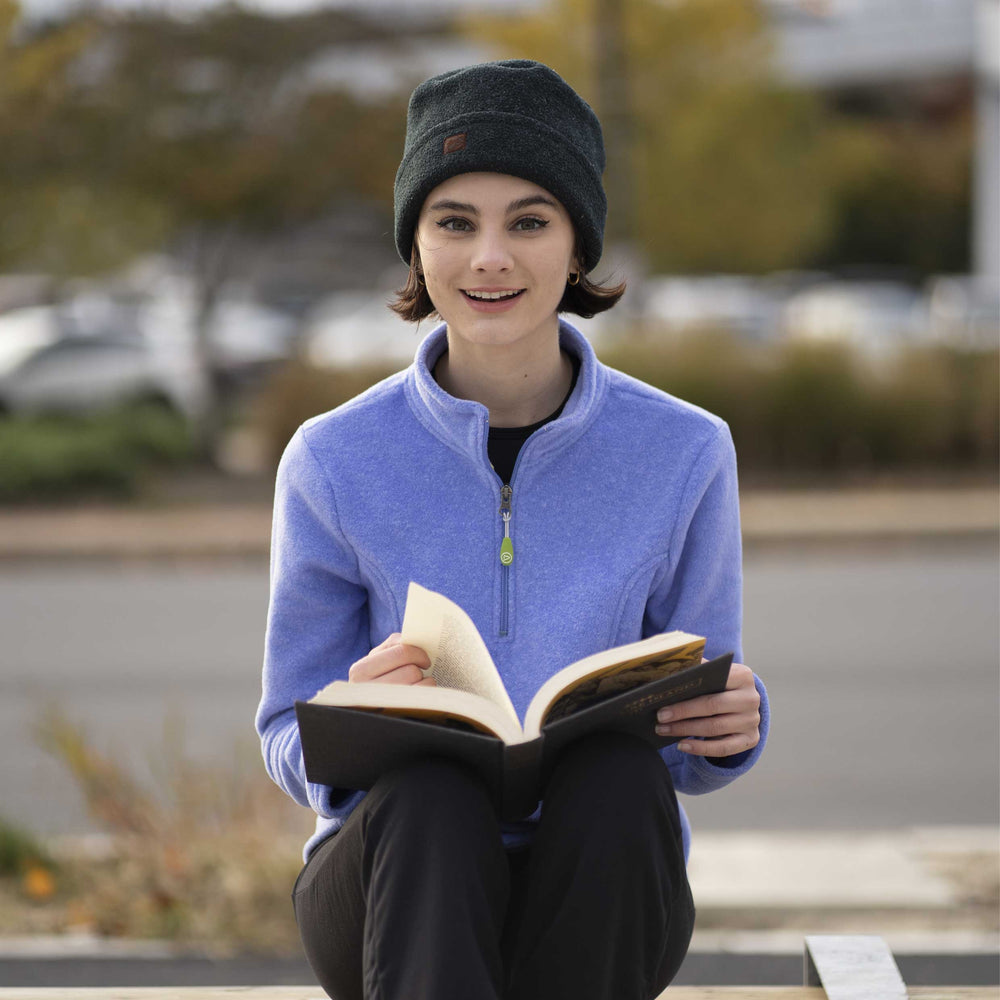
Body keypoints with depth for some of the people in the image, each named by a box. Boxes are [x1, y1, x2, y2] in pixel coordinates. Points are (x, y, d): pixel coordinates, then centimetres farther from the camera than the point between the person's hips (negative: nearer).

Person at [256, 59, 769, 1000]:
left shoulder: (684, 453, -2)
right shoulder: (334, 462, -3)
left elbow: (695, 743, 7)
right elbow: (290, 745, 2)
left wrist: (730, 727, -18)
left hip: (598, 895, 1)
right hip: (399, 885, -1)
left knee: (617, 771, -32)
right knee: (427, 788, -34)